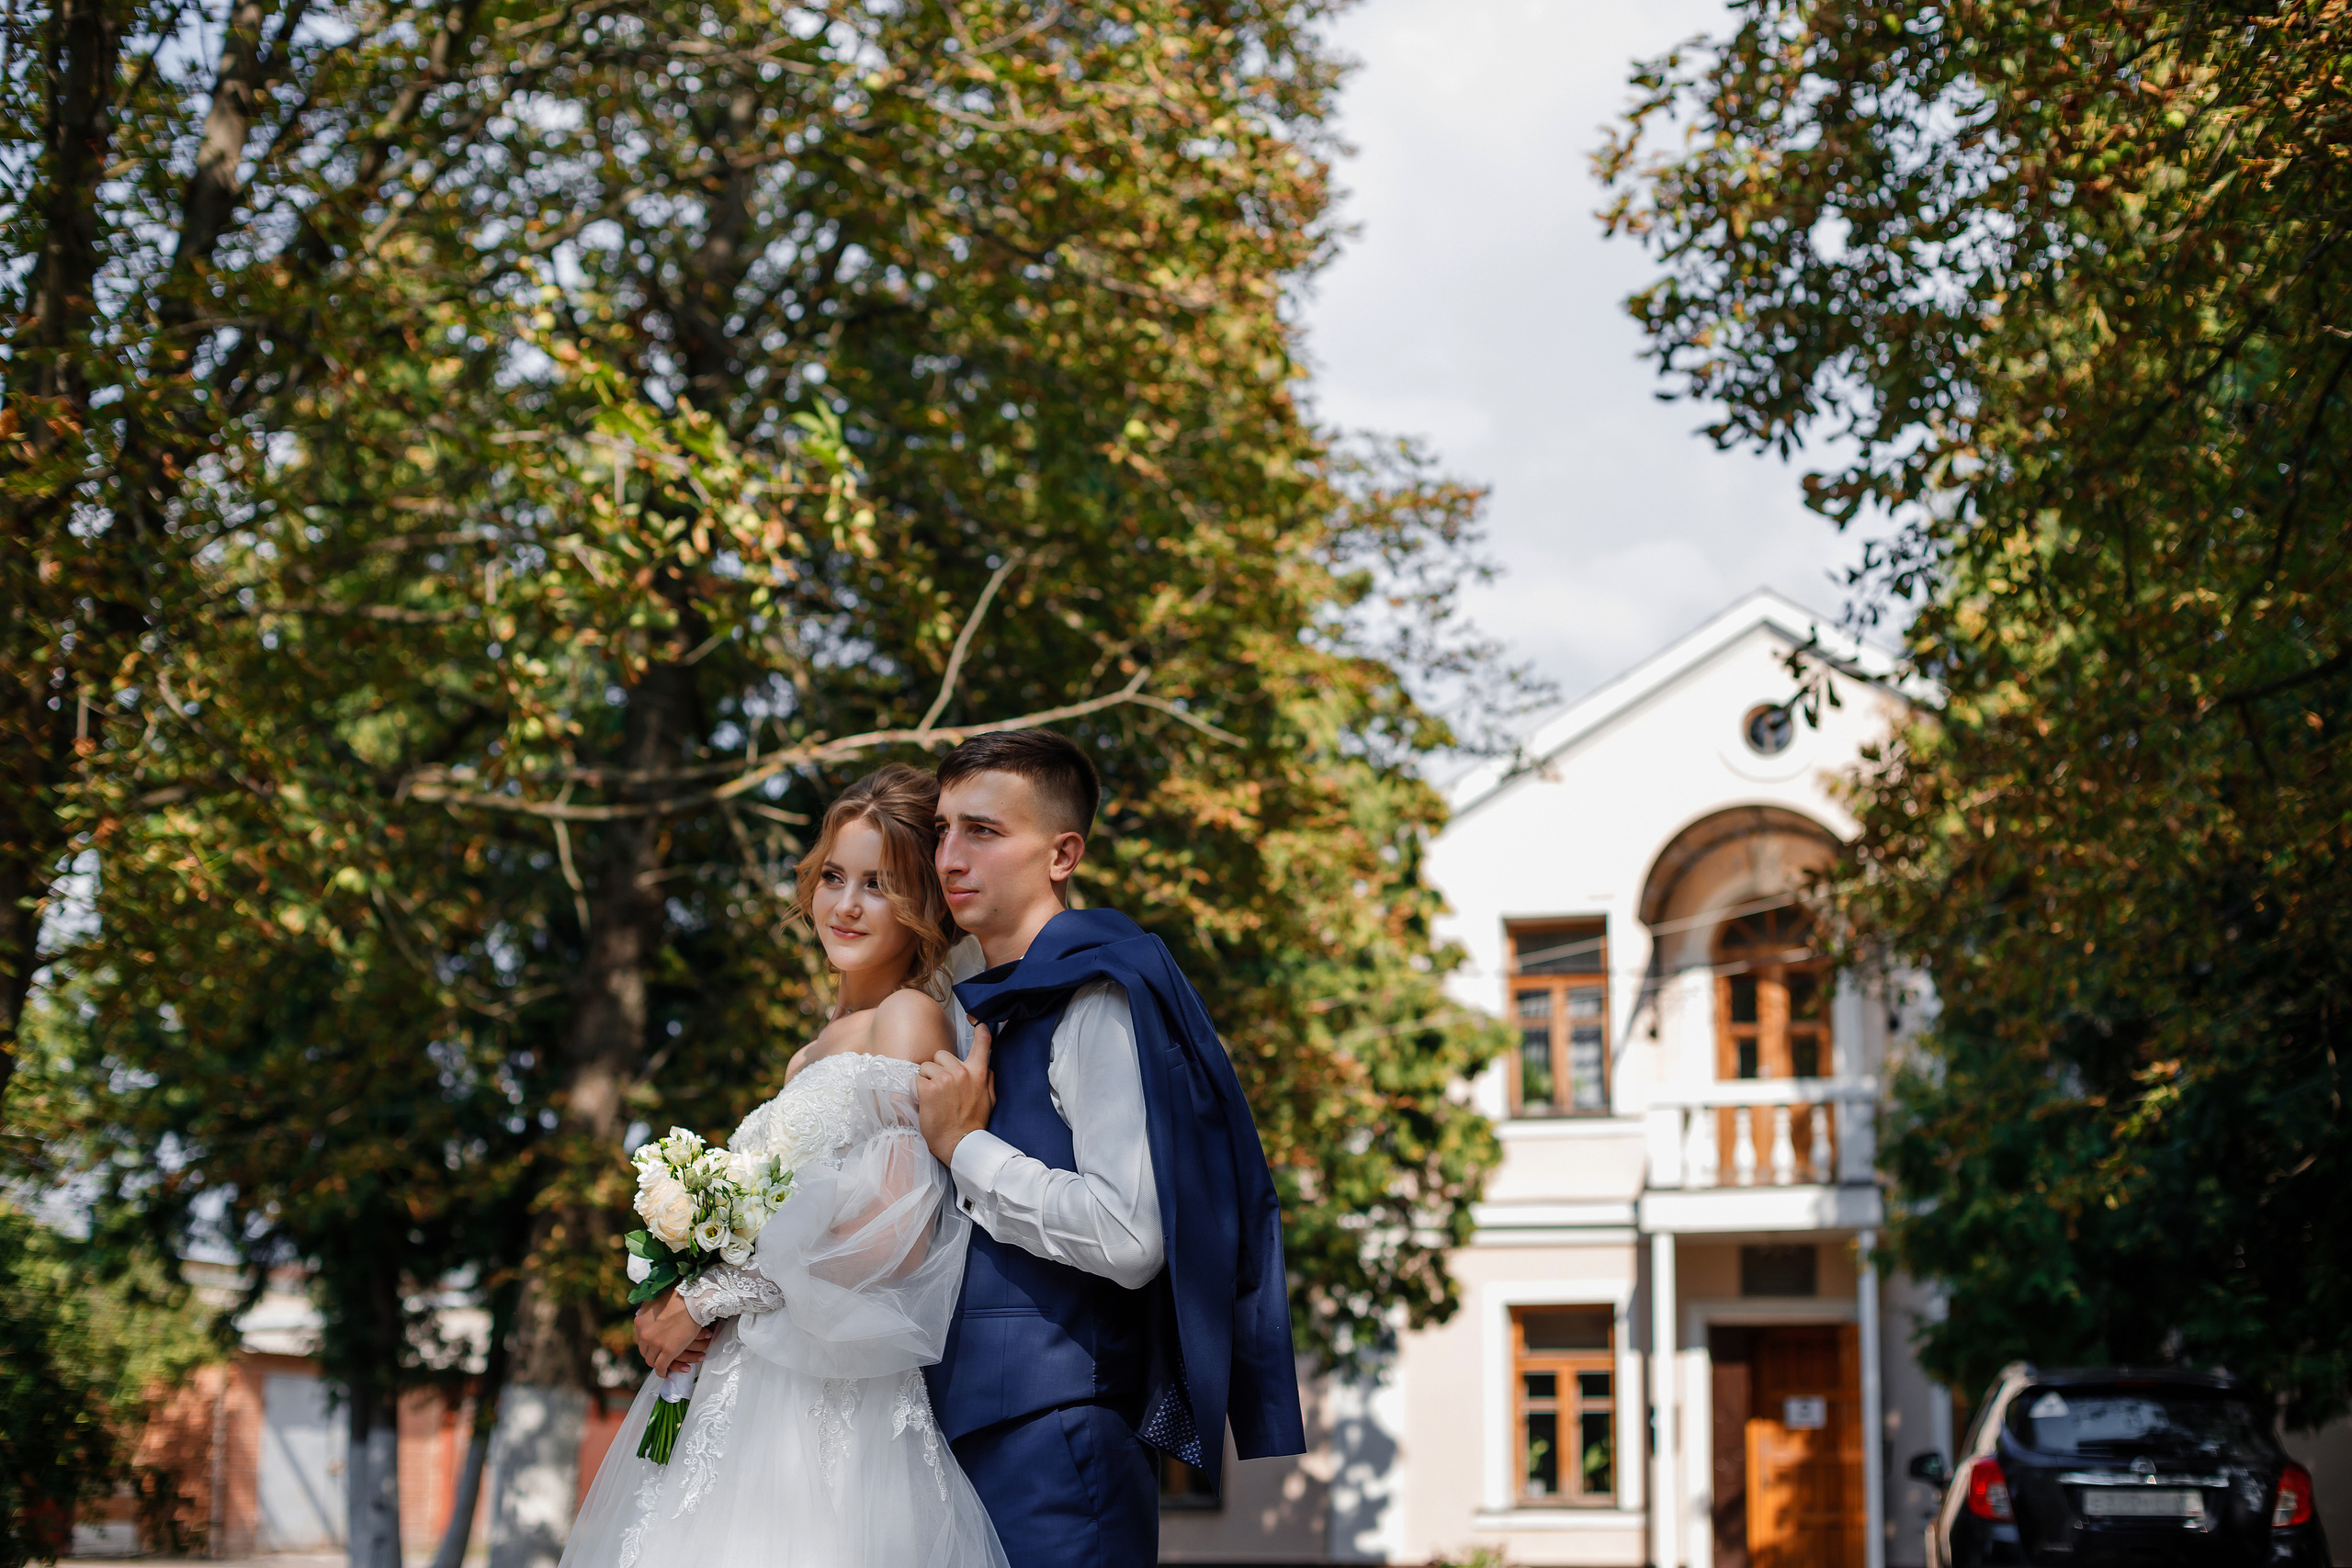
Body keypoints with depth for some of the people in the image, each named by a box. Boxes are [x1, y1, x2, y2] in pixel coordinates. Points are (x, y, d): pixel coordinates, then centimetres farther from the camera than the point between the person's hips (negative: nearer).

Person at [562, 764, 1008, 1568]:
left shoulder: (908, 1020, -5)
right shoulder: (811, 1055, 21)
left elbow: (890, 1238, -15)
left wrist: (709, 1299, -10)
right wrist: (673, 1300, 2)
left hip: (830, 1412, -8)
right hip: (737, 1399, 8)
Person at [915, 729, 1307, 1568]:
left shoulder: (1097, 1001, -10)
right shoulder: (976, 1010, 18)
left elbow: (1130, 1239, -21)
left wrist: (966, 1149, -12)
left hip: (1057, 1445, -9)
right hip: (963, 1430, 9)